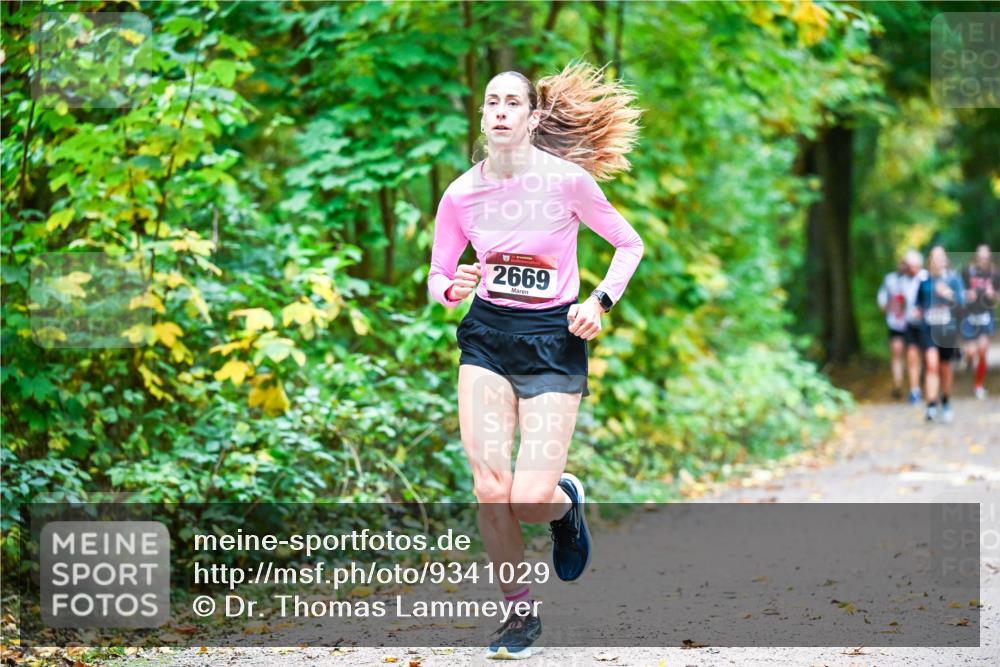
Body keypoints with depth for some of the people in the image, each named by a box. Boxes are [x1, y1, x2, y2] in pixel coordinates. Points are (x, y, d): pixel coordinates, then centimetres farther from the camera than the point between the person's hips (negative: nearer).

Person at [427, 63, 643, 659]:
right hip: (487, 336, 2)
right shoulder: (461, 194, -2)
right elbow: (437, 278, 8)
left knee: (530, 501, -13)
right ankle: (521, 612, 10)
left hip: (555, 339, -2)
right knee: (490, 488, -12)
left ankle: (565, 500, 27)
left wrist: (601, 302, -9)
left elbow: (629, 243, 4)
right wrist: (454, 288, -15)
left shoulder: (567, 180, -9)